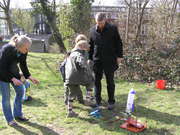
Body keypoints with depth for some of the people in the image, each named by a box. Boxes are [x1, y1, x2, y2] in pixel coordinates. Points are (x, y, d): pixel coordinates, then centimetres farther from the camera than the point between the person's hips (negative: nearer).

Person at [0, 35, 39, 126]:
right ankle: (9, 120, 8)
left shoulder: (23, 52, -15)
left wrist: (30, 77, -11)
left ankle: (17, 114, 18)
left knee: (20, 91, 3)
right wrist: (13, 79, -32)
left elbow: (23, 65, -2)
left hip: (13, 71, 6)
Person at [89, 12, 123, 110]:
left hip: (110, 60, -3)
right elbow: (91, 46, 12)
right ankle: (97, 101, 23)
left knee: (110, 82, 6)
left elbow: (118, 43, 0)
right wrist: (89, 58, 10)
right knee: (97, 81, 10)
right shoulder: (92, 30, 4)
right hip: (97, 60, 3)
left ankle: (111, 102, 19)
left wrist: (119, 56, -4)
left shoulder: (113, 29, -5)